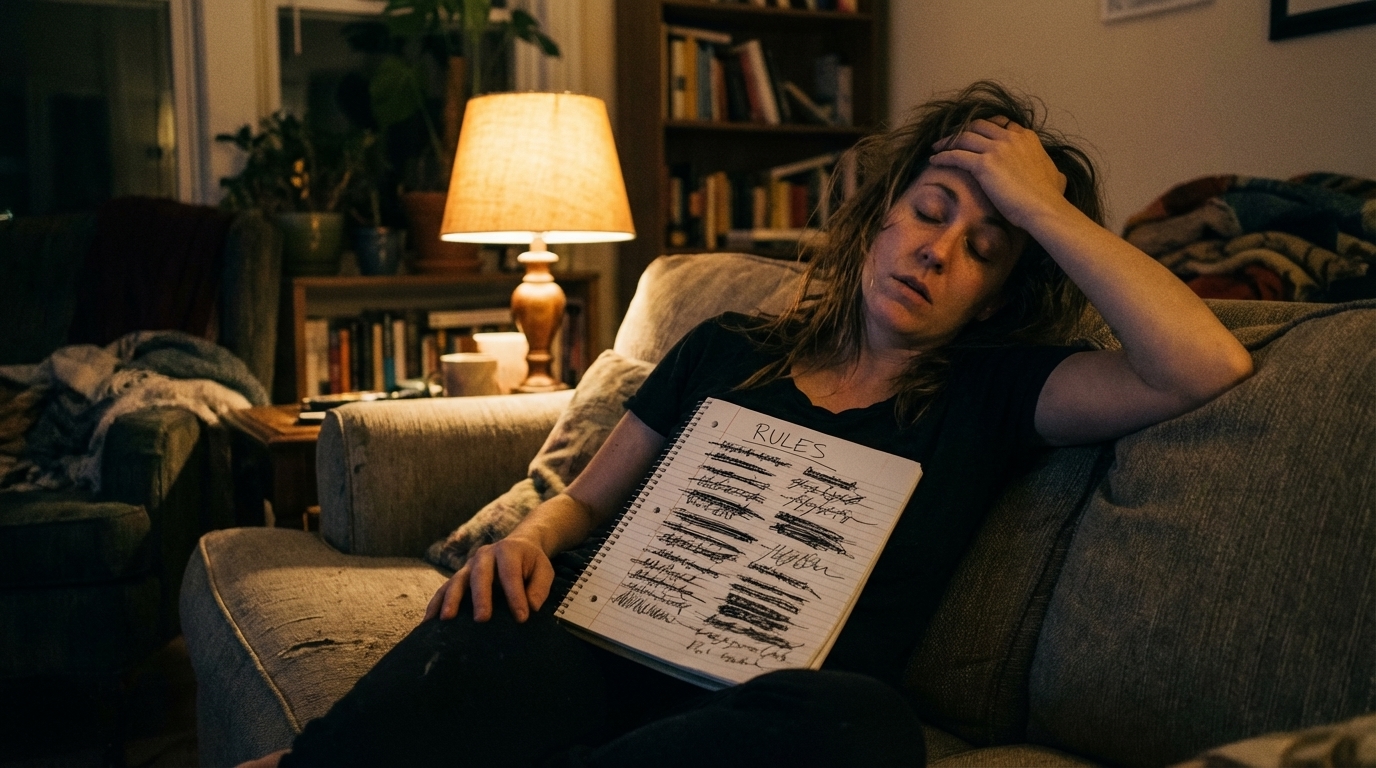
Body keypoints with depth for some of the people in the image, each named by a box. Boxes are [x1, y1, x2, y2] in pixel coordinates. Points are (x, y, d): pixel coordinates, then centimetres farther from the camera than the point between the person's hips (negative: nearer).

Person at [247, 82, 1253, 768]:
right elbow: (586, 500, 22)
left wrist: (1040, 204, 1)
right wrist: (528, 540, -3)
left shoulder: (987, 396, 12)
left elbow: (1209, 366, -4)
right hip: (614, 647, 1)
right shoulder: (729, 350, 18)